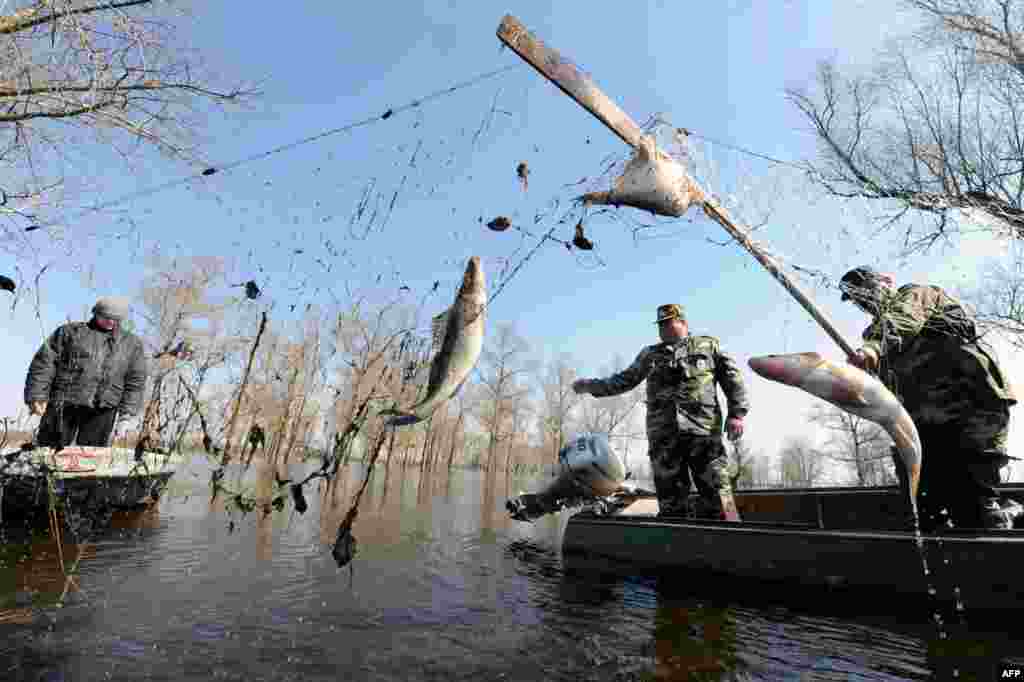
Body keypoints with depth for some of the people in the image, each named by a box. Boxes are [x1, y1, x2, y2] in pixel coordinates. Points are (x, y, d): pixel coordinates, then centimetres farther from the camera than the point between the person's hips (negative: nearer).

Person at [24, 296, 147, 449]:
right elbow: (44, 363, 5)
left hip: (102, 408, 1)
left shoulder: (132, 343, 14)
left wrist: (128, 408, 4)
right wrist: (37, 395, -5)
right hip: (63, 401, 0)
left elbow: (136, 380, 13)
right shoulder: (70, 331, 10)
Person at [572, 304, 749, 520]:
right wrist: (591, 386, 21)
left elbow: (732, 378, 9)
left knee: (717, 497, -7)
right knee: (671, 505, 2)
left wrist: (736, 413, -3)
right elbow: (624, 380, 27)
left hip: (704, 431, -2)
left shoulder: (707, 345, 16)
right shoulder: (650, 355, 22)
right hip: (663, 436, 2)